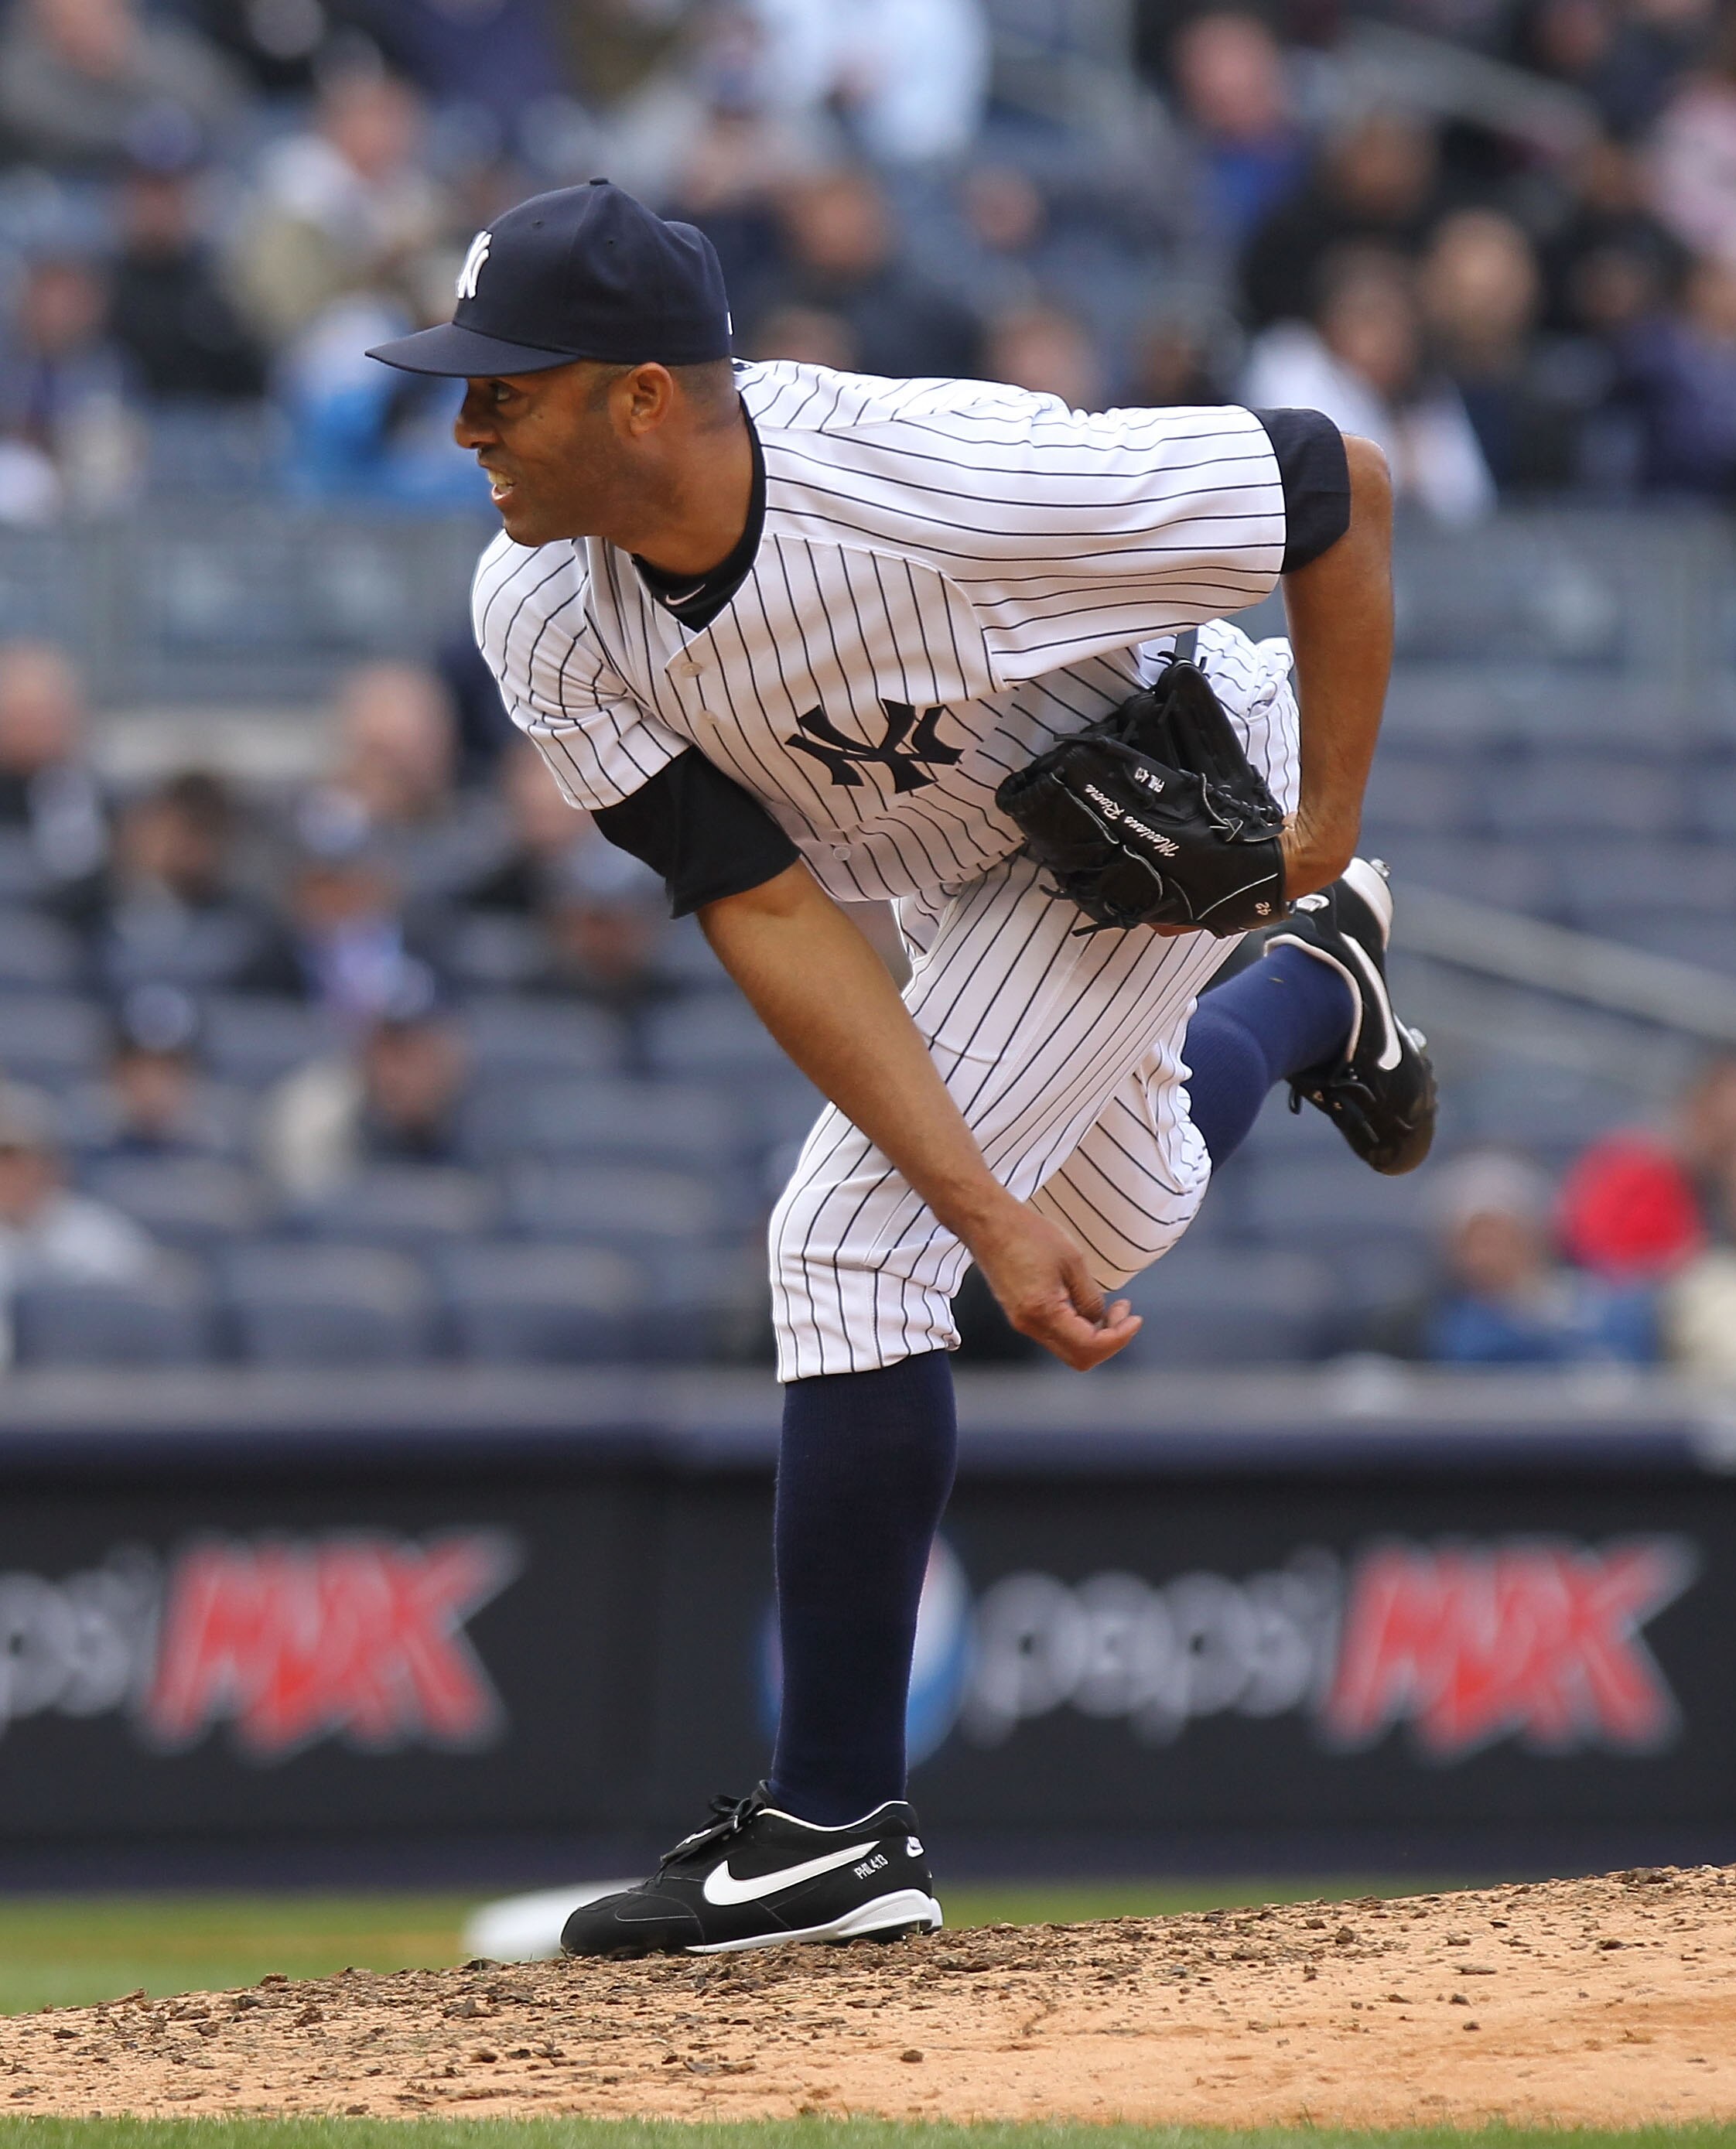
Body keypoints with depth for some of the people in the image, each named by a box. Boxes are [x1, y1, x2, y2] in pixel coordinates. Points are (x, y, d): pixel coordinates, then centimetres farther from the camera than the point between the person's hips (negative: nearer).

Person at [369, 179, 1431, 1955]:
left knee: (850, 1240, -18)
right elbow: (767, 919, -26)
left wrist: (1326, 817, -19)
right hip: (943, 857, 6)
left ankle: (834, 1833, -11)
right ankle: (1313, 993, 62)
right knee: (1120, 1224, 28)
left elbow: (1344, 489, -28)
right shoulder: (544, 615, -26)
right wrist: (990, 1213, -34)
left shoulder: (948, 490, -41)